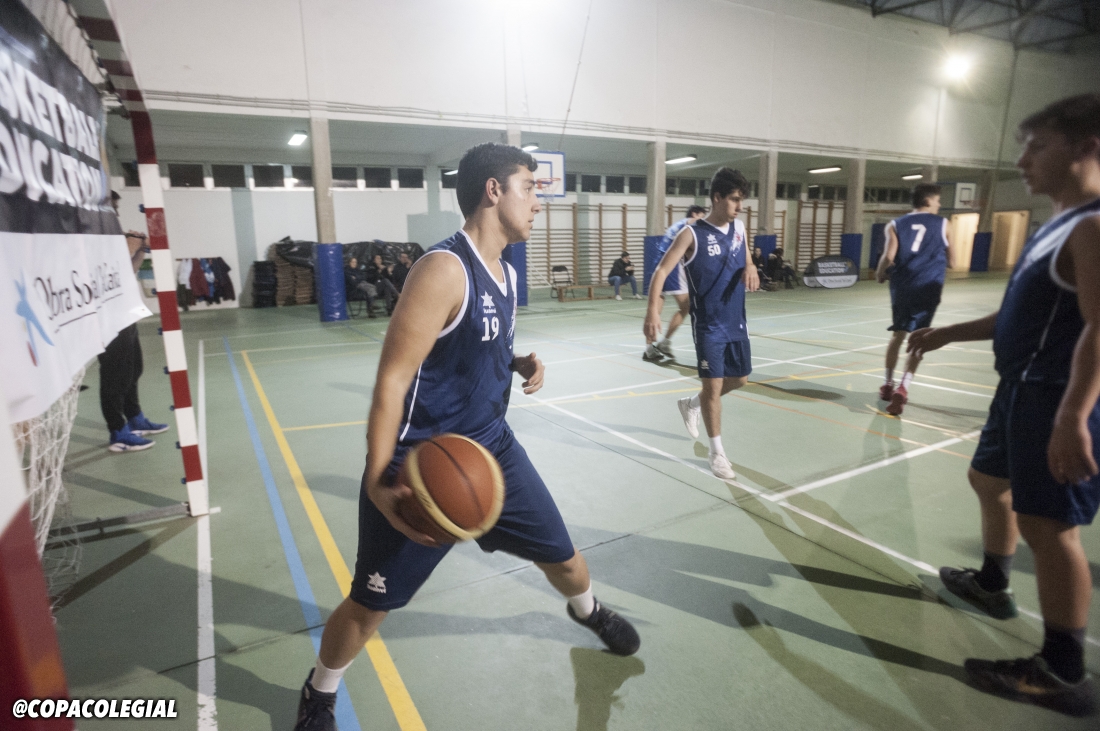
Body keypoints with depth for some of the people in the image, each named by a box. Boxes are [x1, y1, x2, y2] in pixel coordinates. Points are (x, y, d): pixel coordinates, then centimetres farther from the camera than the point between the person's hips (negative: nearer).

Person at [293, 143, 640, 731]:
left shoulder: (506, 273, 6)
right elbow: (391, 380, -23)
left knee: (562, 555, 18)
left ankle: (589, 612, 53)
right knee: (371, 604, 9)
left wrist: (521, 364, 0)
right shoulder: (444, 269, -22)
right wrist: (379, 483, -29)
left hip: (492, 447, 8)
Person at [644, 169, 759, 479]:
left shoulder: (739, 227, 6)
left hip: (736, 322, 7)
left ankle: (691, 405, 41)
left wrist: (751, 269, -8)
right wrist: (653, 310, -34)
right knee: (713, 384, -6)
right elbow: (661, 271, -19)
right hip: (708, 325, -7)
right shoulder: (692, 234, -14)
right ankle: (717, 451, 11)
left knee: (739, 379, 15)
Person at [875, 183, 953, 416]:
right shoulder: (942, 224, 8)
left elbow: (889, 256, -8)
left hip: (901, 286, 2)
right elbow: (950, 261, 11)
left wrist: (880, 274, 9)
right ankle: (902, 387, -16)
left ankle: (889, 385, 25)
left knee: (898, 334, 17)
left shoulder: (895, 225, 7)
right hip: (928, 288, -2)